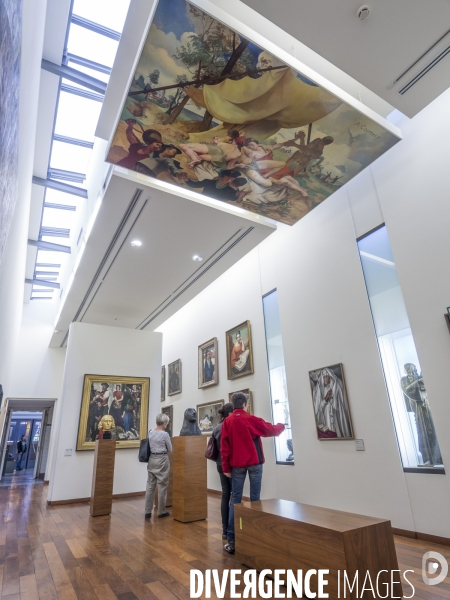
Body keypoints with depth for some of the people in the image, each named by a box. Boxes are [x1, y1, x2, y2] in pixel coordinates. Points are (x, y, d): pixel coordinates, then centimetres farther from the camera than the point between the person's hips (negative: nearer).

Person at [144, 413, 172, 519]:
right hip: (162, 460, -6)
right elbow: (170, 449, -3)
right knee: (162, 486, 5)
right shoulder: (165, 434, -16)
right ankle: (161, 512, 15)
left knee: (150, 485, 11)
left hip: (151, 459, 6)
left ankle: (147, 511, 17)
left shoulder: (150, 432, 2)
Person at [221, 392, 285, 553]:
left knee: (235, 498, 6)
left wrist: (226, 467, 4)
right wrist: (281, 426, 23)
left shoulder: (227, 422, -2)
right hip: (254, 462, -2)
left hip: (236, 464, 2)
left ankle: (231, 540, 7)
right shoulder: (252, 419, -8)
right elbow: (271, 430, 4)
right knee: (255, 498, 7)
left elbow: (224, 447, -2)